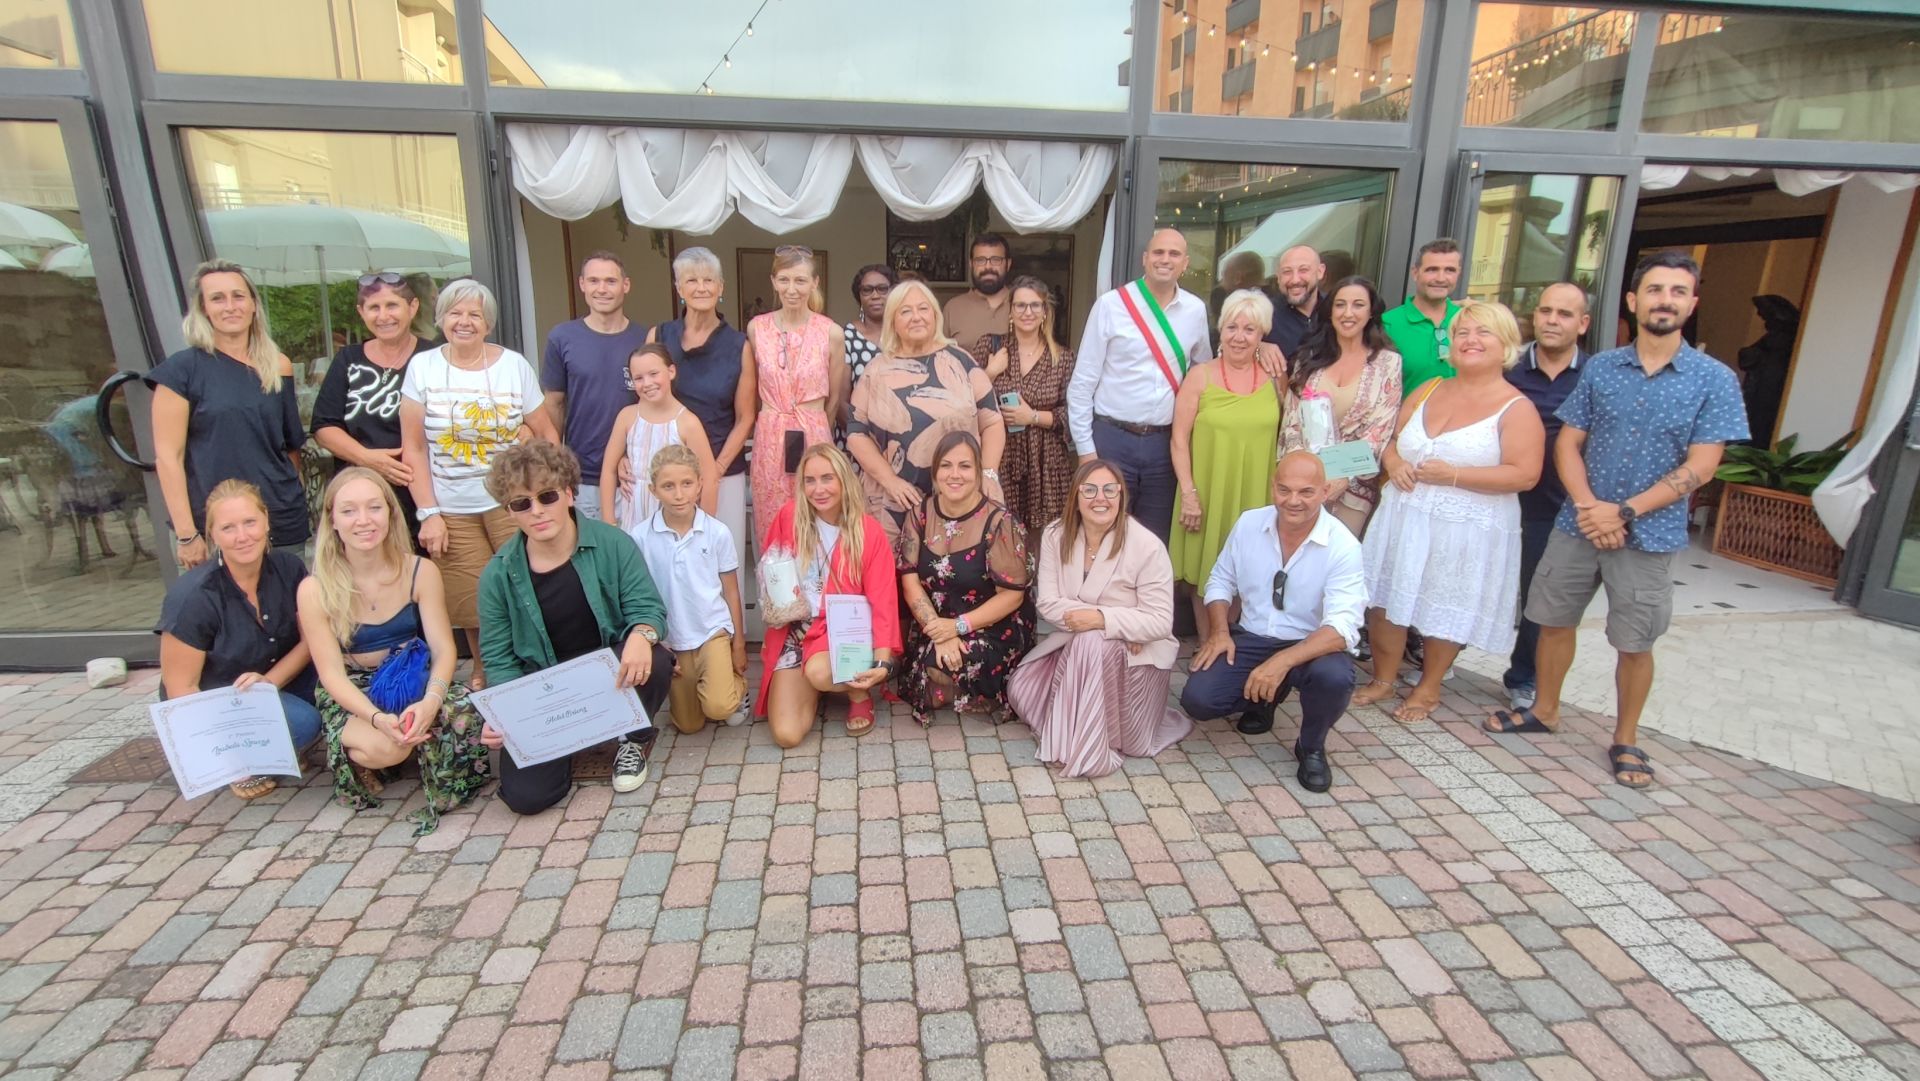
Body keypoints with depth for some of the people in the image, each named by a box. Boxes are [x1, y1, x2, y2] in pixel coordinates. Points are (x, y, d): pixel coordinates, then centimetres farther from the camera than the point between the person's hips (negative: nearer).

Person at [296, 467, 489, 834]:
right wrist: (378, 718, -32)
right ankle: (359, 763, 5)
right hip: (350, 696, -1)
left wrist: (430, 701, -32)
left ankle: (443, 791, -2)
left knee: (465, 715, -32)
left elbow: (444, 650, -11)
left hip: (414, 683, 1)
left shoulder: (421, 572, -9)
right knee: (383, 747, -34)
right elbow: (332, 674, -13)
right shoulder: (315, 590, -12)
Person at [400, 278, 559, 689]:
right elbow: (413, 448, 3)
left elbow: (547, 433, 6)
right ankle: (484, 675, 27)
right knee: (474, 607, 4)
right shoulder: (422, 367, 3)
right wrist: (428, 513, -3)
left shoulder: (514, 365, 3)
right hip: (452, 510, 1)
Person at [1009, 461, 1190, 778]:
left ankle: (1083, 750, -20)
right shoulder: (1056, 535, -5)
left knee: (1090, 643, -36)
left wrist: (1103, 619, -32)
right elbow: (1047, 603, -10)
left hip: (1137, 652, -5)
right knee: (1022, 688, -14)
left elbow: (1160, 622, -18)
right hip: (1075, 643, 5)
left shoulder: (1147, 546, -18)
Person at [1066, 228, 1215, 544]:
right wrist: (1085, 448, -6)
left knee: (1154, 543, 11)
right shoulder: (1111, 305, -5)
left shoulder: (1196, 310, 5)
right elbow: (1082, 382, -4)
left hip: (1165, 443, 3)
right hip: (1112, 440, -3)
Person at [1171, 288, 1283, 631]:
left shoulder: (1273, 378, 4)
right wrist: (1189, 493, -11)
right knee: (1205, 574, 7)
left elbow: (1279, 440, 12)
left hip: (1256, 497, 2)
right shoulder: (1200, 376, -4)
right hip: (1208, 494, -2)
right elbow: (1179, 440, -5)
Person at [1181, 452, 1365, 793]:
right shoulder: (1248, 524, -5)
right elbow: (1221, 581, 9)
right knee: (1197, 699, -19)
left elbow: (1343, 626, -26)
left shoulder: (1342, 546, -17)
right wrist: (1219, 631, -10)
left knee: (1334, 677, -36)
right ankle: (1263, 697, 17)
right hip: (1249, 639, 3)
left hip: (1311, 648, -3)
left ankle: (1311, 747, -1)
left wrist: (1282, 661, -39)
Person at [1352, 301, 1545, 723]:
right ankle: (1383, 679, 25)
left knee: (1445, 612, 6)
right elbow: (1391, 438, 16)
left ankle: (1428, 688, 27)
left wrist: (1453, 475, -20)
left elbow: (1524, 474, -14)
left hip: (1464, 531, -4)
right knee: (1384, 600, 7)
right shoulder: (1429, 391, 10)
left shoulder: (1516, 409, -6)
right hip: (1403, 520, 5)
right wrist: (1394, 463, -7)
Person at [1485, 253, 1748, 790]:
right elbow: (1567, 444, 2)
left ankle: (1625, 742, 25)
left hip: (1648, 535, -2)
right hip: (1577, 524, 2)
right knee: (1554, 621, 11)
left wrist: (1623, 513, -16)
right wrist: (1589, 507, -12)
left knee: (1634, 644, 8)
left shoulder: (1715, 380, -3)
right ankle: (1544, 711, 31)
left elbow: (1700, 467, -8)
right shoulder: (1600, 367, 3)